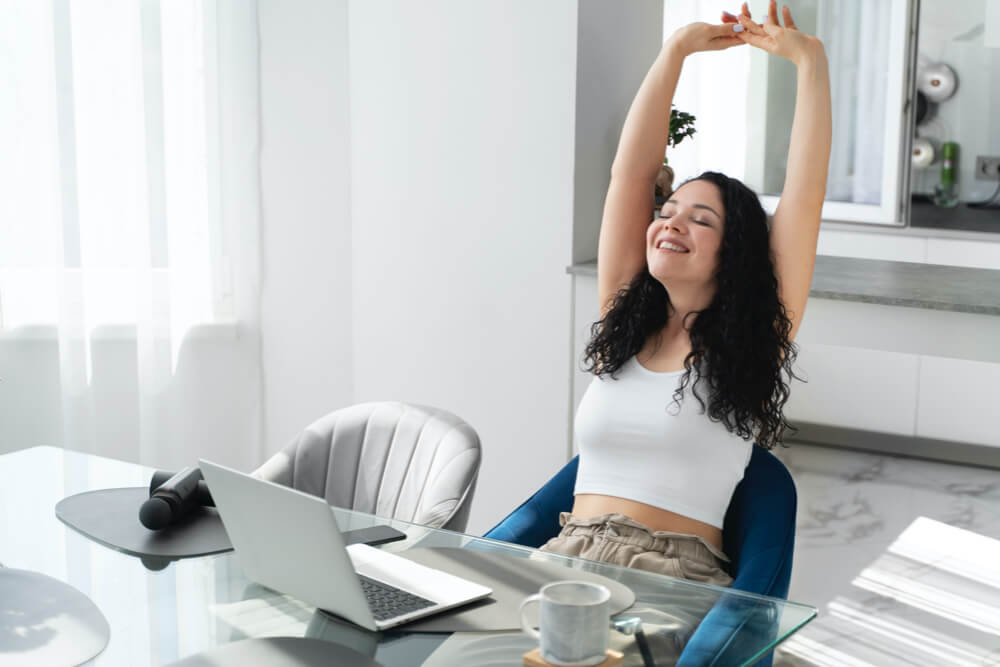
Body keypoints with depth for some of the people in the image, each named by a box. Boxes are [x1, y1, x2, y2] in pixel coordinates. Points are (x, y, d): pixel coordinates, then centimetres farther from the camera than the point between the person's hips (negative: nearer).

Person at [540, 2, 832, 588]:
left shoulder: (756, 345, 5)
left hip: (677, 577, -3)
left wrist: (809, 58, 3)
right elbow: (631, 171, 12)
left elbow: (805, 194, 1)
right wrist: (678, 49, 11)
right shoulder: (624, 324, 15)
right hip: (568, 556, 4)